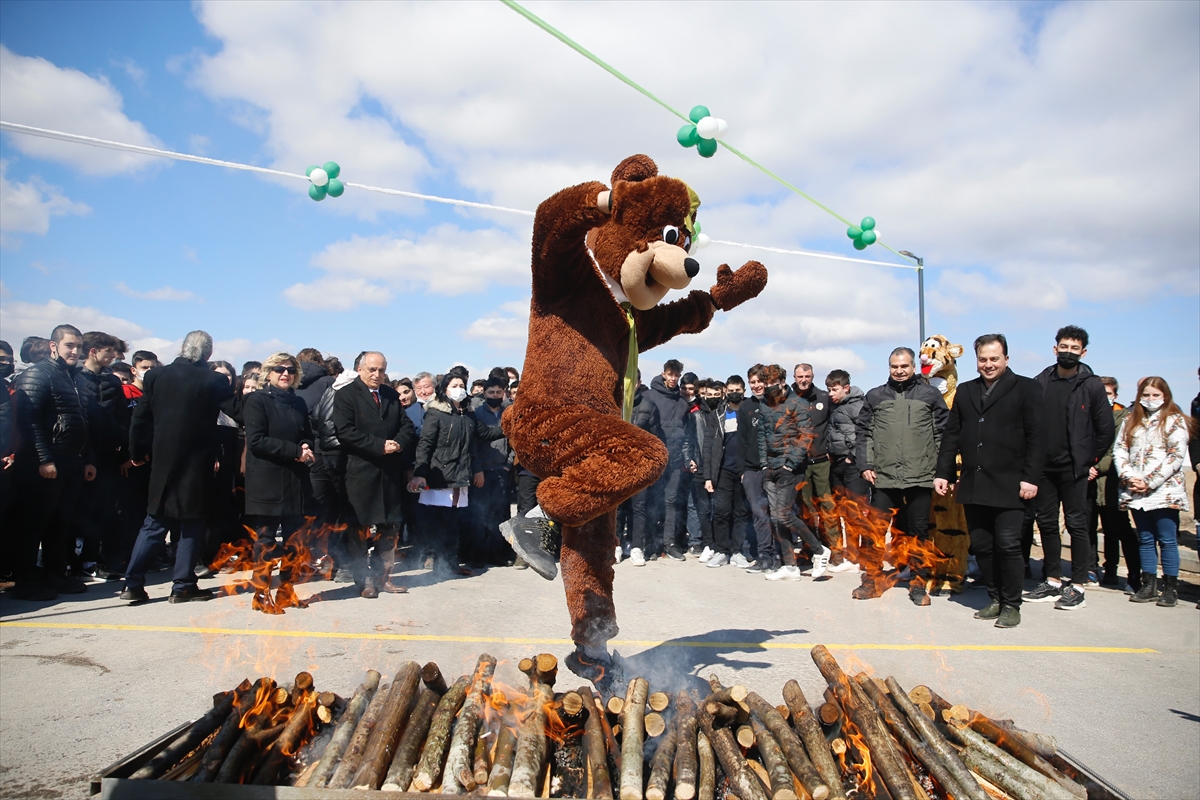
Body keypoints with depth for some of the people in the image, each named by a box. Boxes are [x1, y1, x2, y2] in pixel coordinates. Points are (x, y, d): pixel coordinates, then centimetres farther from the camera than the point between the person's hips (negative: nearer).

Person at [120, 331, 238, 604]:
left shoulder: (156, 376, 1)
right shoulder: (214, 381, -10)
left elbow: (140, 418, 3)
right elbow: (238, 412, -12)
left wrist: (138, 452, 13)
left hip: (162, 463, 3)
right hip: (198, 464, -3)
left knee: (154, 524, 14)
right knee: (192, 525, 7)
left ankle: (133, 583, 13)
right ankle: (182, 586, 9)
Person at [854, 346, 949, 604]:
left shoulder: (930, 395, 5)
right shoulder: (875, 396, 8)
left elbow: (944, 433, 4)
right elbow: (862, 433, 8)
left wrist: (942, 468, -2)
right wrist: (865, 464, 0)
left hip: (921, 477, -1)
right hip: (883, 476, 1)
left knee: (919, 532, 8)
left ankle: (918, 584, 20)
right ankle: (872, 580, 18)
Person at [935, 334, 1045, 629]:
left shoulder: (1026, 388, 1)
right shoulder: (965, 391, 15)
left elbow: (1037, 436, -5)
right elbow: (951, 436, 14)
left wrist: (1030, 478, -12)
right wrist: (943, 473, 6)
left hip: (1008, 486, -5)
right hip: (973, 486, 5)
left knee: (1007, 546, -3)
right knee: (981, 546, 9)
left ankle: (1011, 605, 12)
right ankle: (995, 599, 22)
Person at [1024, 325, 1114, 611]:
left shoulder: (1091, 385, -2)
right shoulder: (1040, 382, 6)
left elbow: (1106, 428, 0)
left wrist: (1092, 462, -1)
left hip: (1074, 468, -3)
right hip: (1043, 467, 4)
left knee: (1076, 524, 1)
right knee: (1046, 523, 9)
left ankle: (1077, 586, 10)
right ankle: (1052, 581, 20)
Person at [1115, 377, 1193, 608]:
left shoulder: (1175, 421, -1)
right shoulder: (1130, 420, 13)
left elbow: (1176, 457, -9)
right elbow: (1119, 450, 7)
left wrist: (1150, 482, -14)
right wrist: (1128, 476, -8)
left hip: (1164, 491, -4)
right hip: (1135, 492, 4)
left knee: (1167, 539, 0)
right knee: (1145, 540, 10)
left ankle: (1170, 588, 9)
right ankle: (1148, 586, 16)